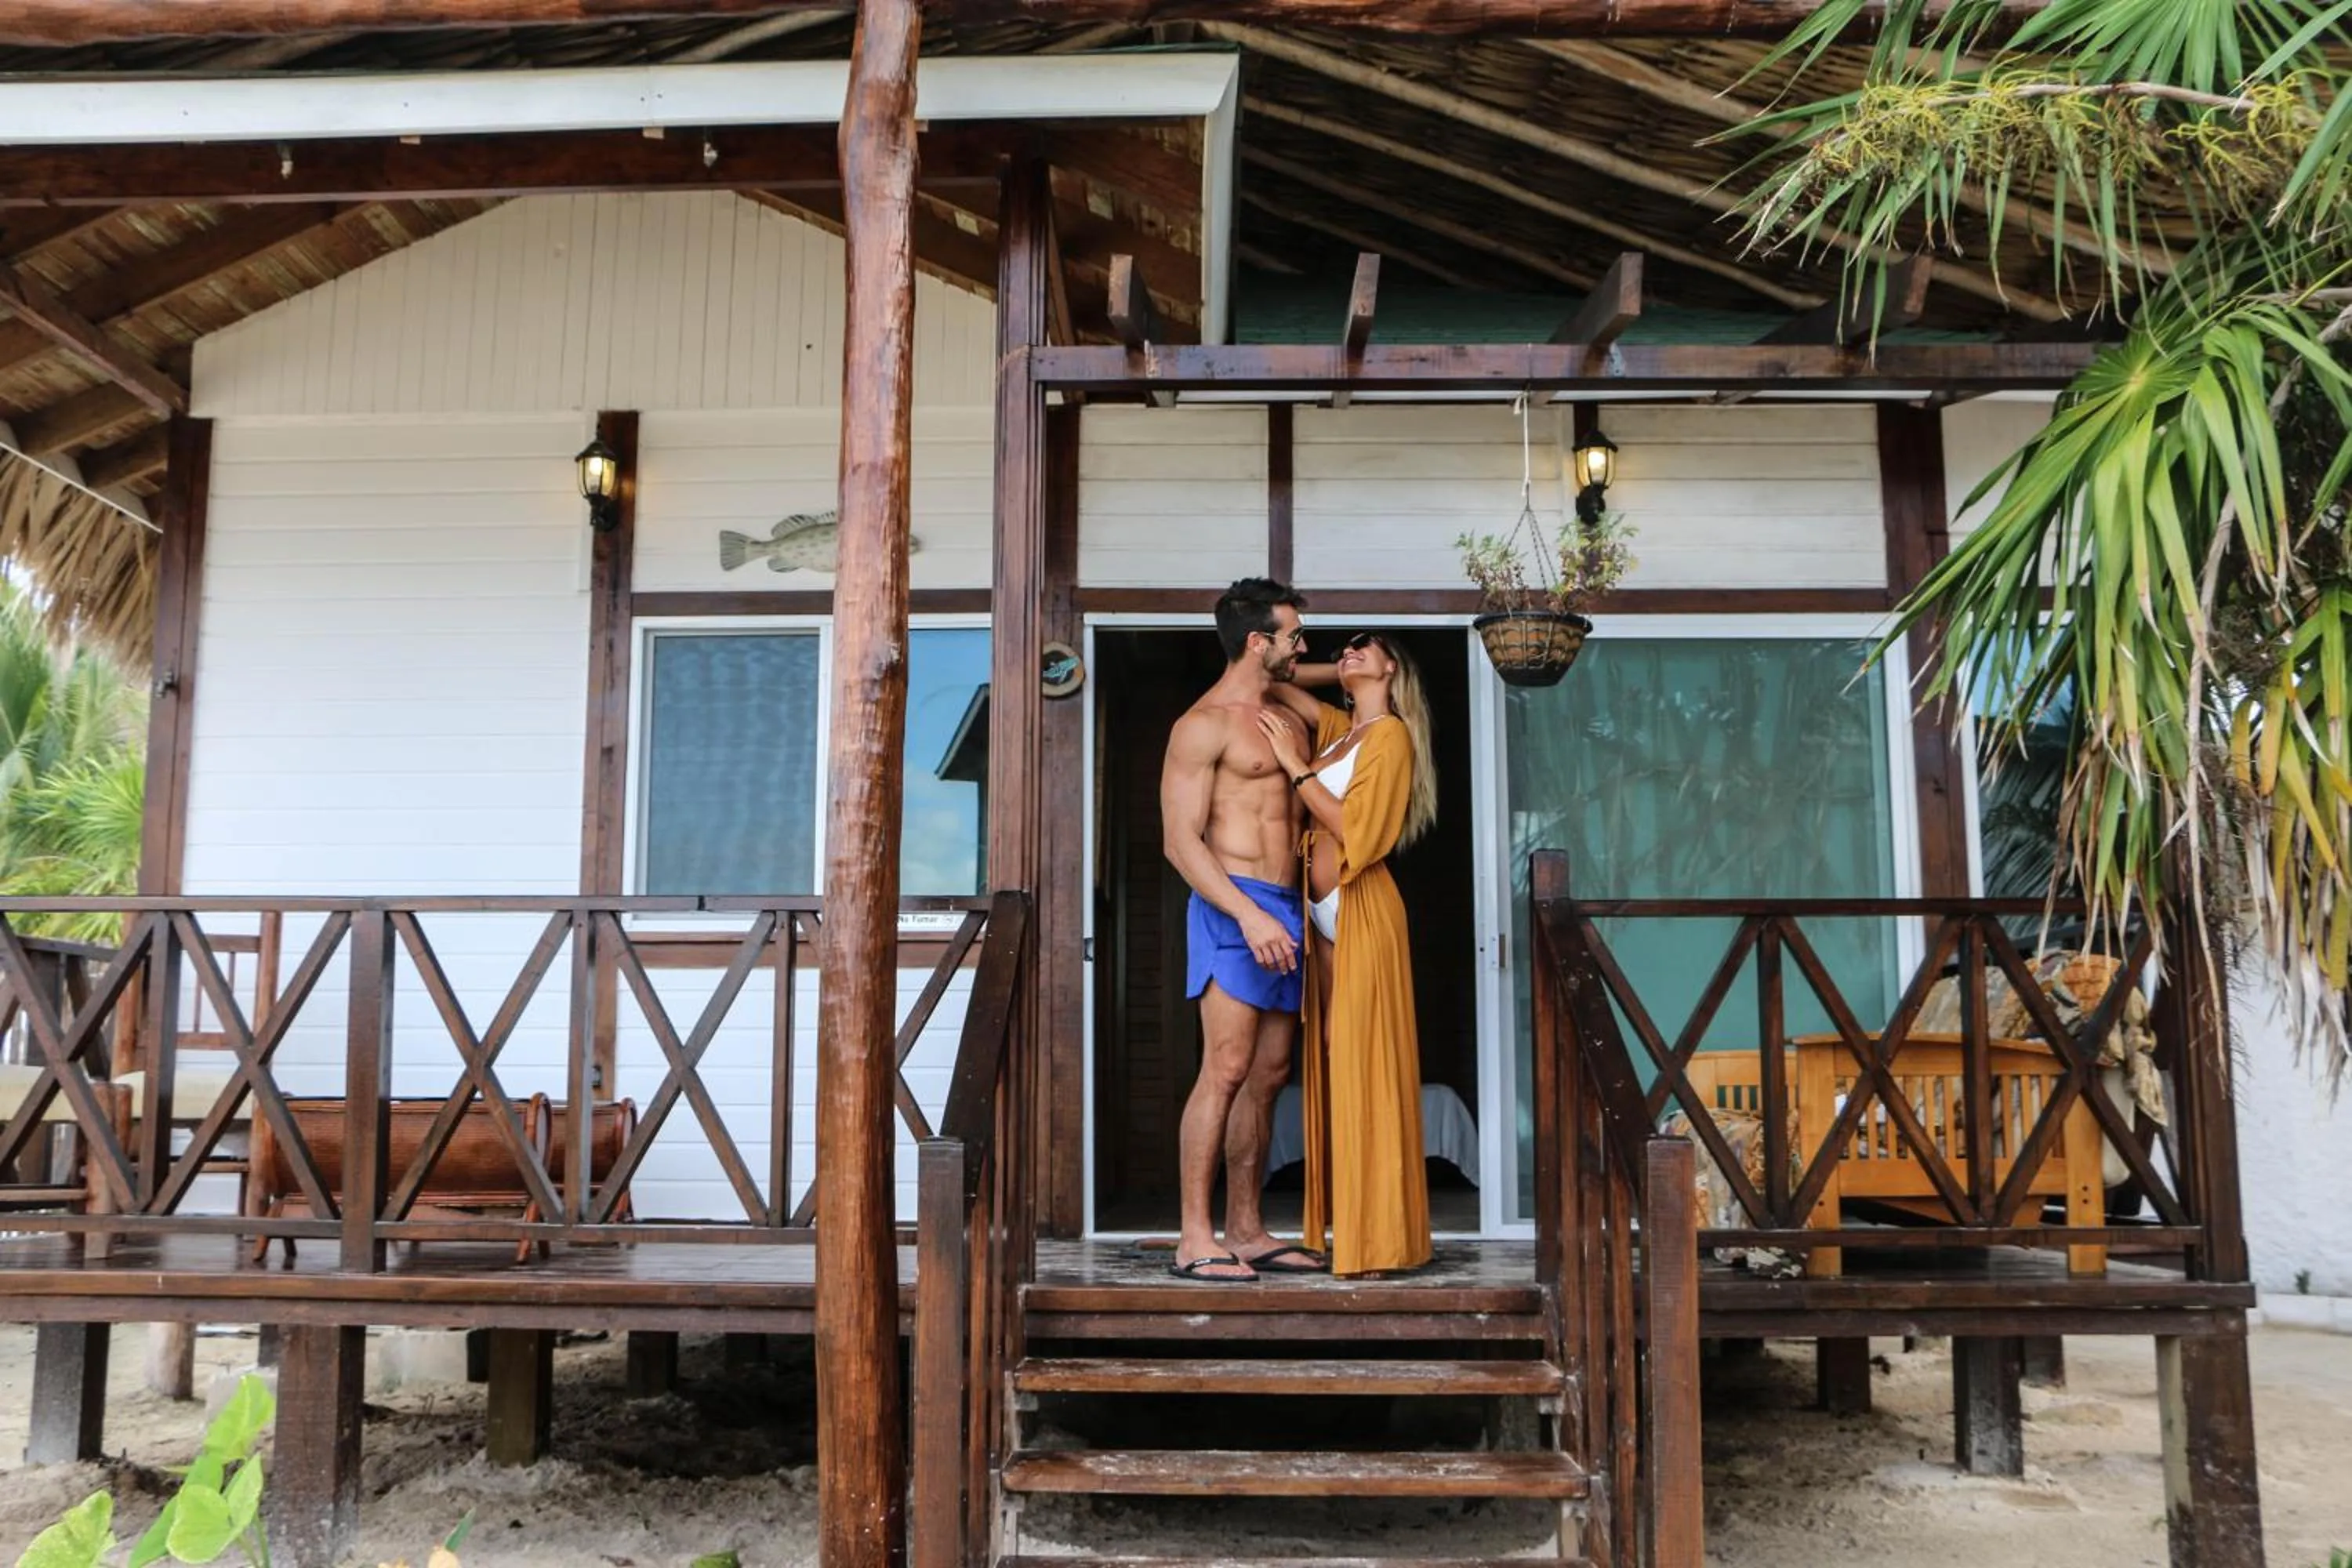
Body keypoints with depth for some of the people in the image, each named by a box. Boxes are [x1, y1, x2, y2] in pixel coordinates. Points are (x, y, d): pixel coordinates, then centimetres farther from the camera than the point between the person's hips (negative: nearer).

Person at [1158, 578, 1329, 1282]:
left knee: (1269, 1074, 7)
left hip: (1285, 910, 8)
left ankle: (1246, 1232, 14)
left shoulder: (1290, 722, 19)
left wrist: (1301, 913, 15)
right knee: (1226, 1070, -12)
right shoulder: (1203, 725, -6)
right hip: (1231, 907, -8)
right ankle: (1194, 1241, -9)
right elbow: (1181, 840, -13)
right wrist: (1249, 915, -23)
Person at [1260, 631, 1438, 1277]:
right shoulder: (1341, 729, 18)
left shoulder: (1390, 734, -5)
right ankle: (1342, 1222, 12)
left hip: (1362, 910, -8)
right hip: (1325, 912, 8)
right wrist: (1339, 673, 14)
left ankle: (1377, 1235, -6)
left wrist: (1295, 765, -12)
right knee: (1333, 1057, 7)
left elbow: (1356, 829, -15)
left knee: (1364, 1061, -9)